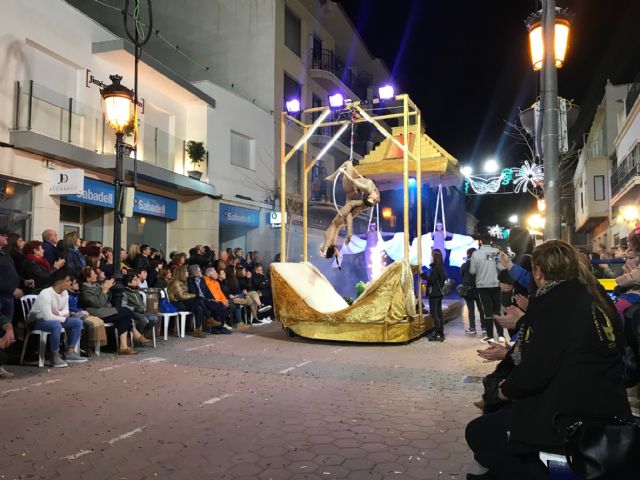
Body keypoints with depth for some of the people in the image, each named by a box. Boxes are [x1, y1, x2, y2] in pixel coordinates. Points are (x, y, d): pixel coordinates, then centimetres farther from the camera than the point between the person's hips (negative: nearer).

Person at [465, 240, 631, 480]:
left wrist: (507, 390, -1)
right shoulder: (595, 299, 7)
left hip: (576, 423, -9)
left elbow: (534, 372, -20)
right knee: (502, 413, 25)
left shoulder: (553, 303, -19)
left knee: (477, 433, -1)